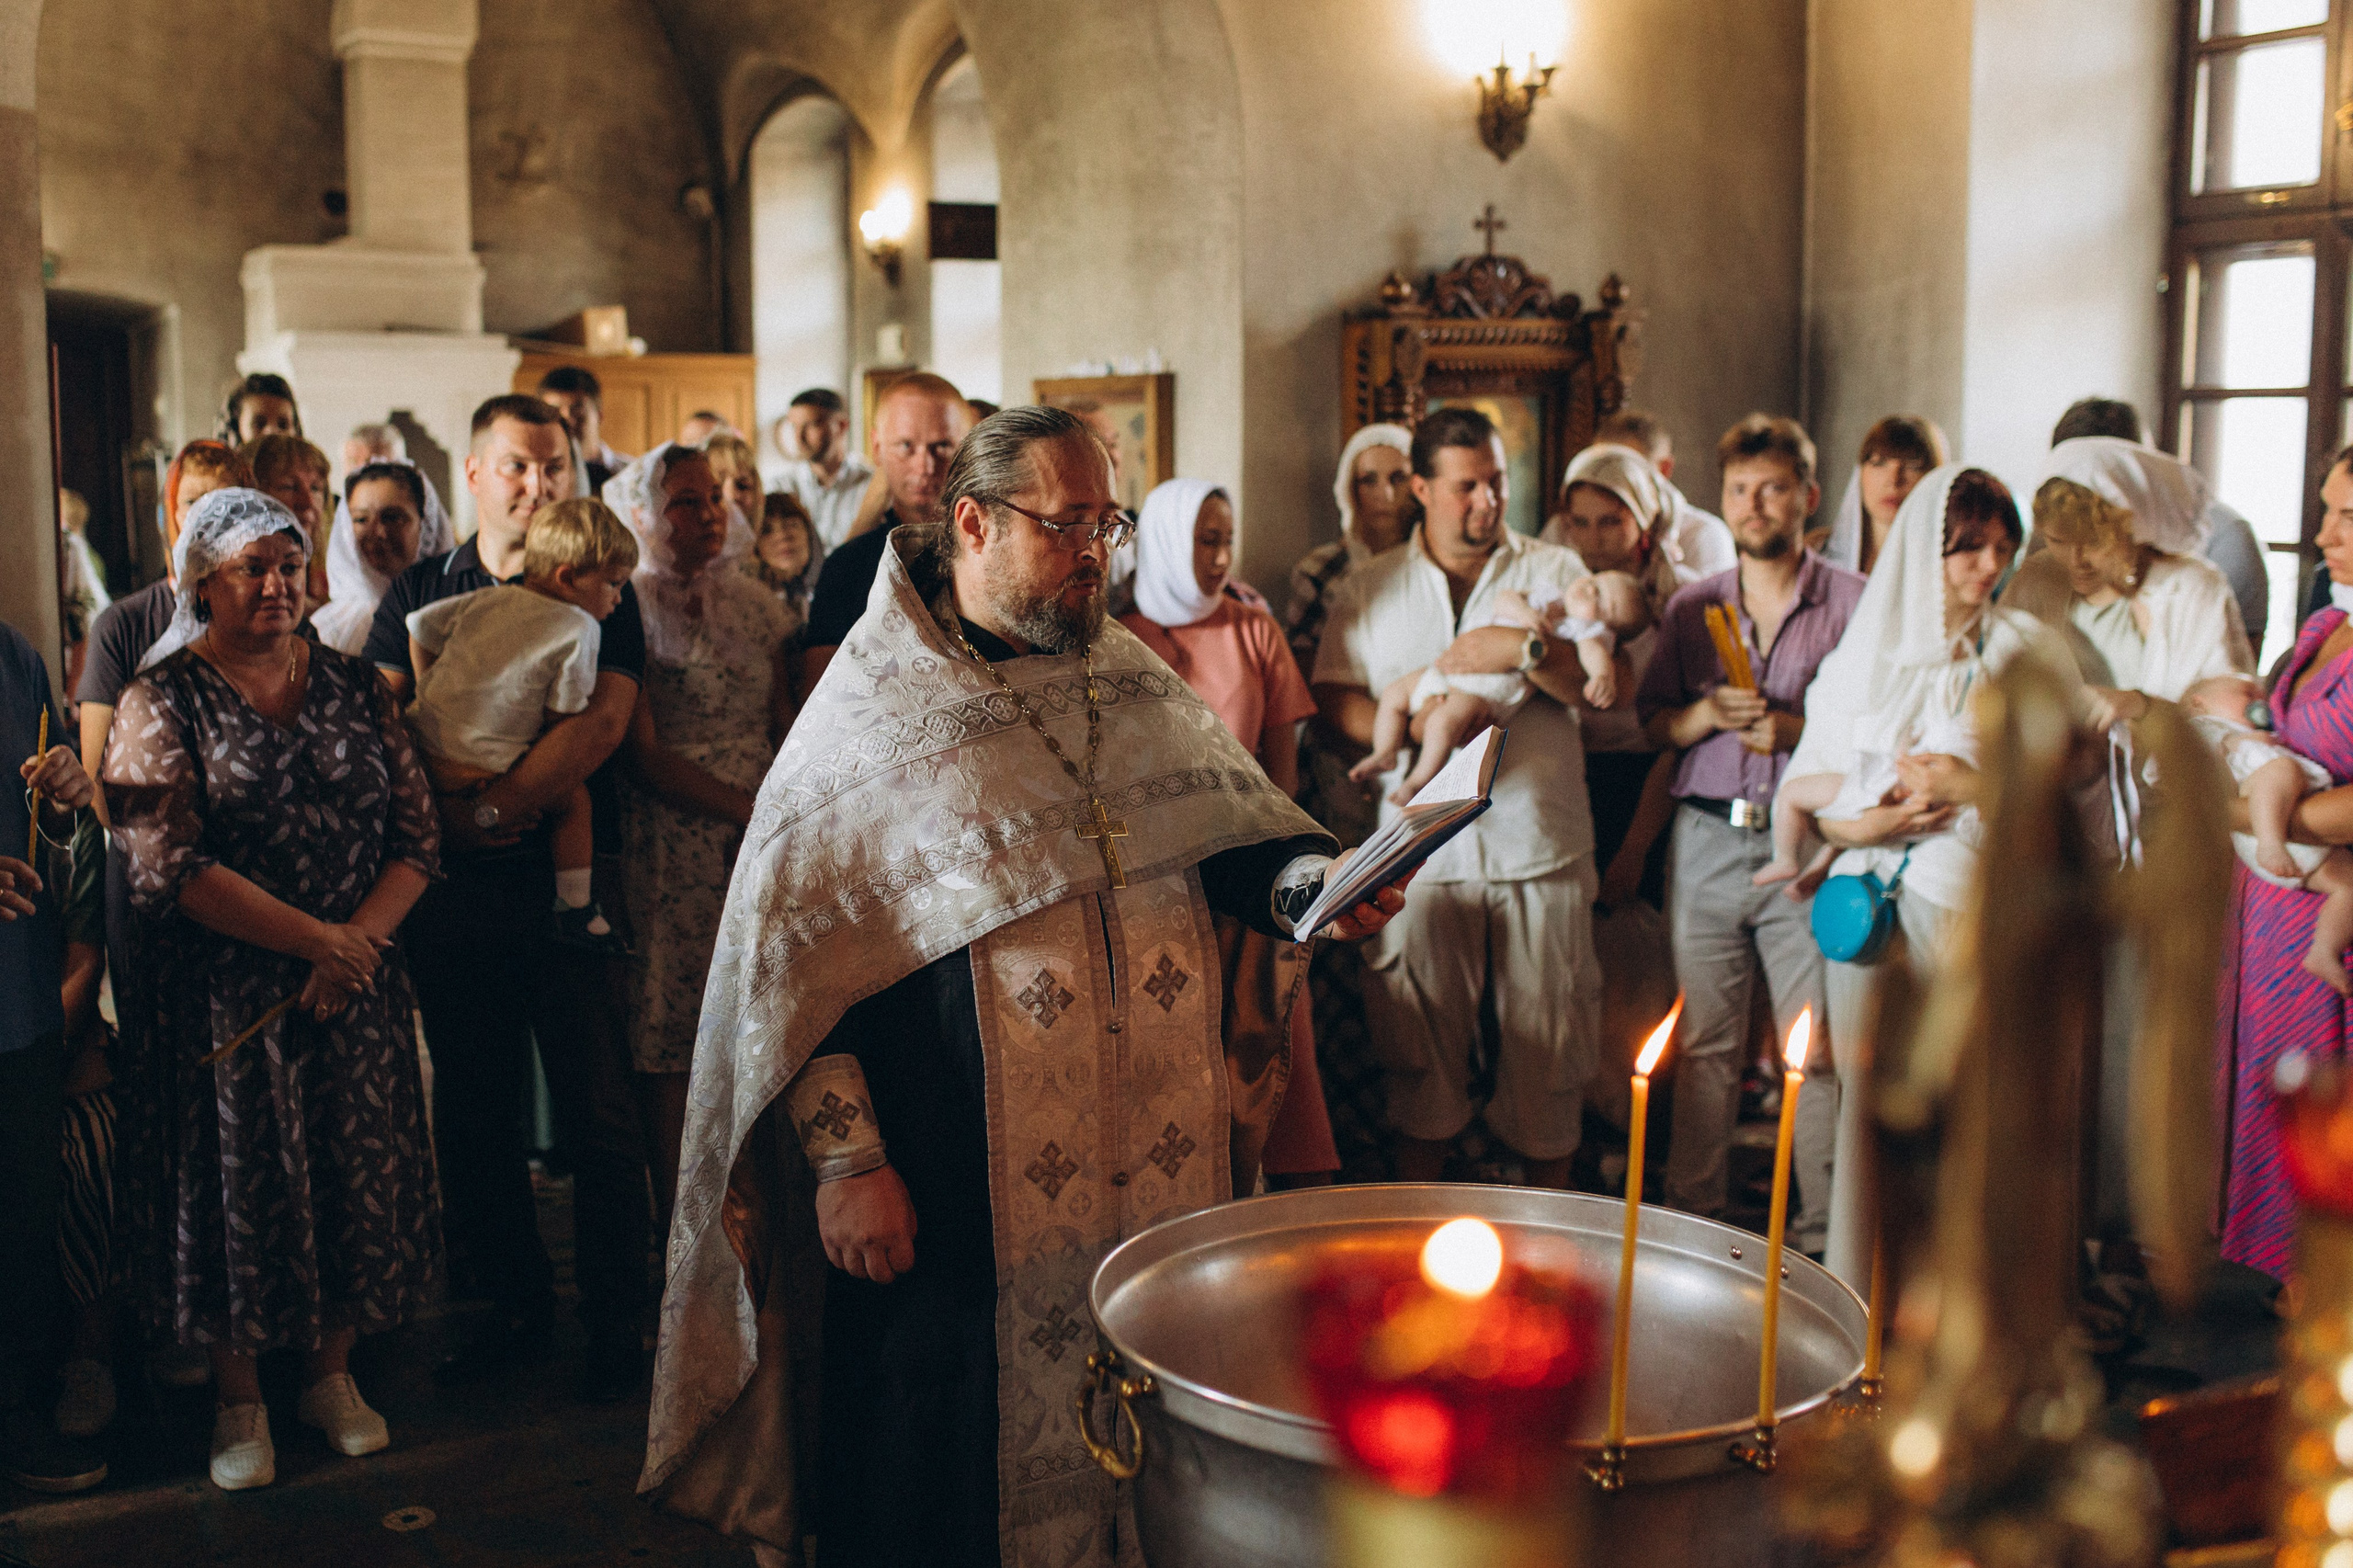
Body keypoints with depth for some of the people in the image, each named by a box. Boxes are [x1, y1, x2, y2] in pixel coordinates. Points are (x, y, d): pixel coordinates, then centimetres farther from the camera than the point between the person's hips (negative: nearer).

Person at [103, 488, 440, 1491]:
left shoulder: (353, 688, 7)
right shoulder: (163, 701, -4)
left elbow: (416, 840, 3)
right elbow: (170, 865, -15)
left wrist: (358, 943, -13)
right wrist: (314, 938, -19)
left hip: (355, 987, 3)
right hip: (222, 993, -3)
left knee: (359, 1174, 9)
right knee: (239, 1186, 5)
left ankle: (331, 1373, 28)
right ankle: (239, 1399, 23)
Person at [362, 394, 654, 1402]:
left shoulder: (600, 591, 4)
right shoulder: (417, 594, 12)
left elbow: (601, 720, -11)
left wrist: (498, 808, -18)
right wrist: (443, 814, -12)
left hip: (568, 873, -3)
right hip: (452, 881, 3)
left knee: (595, 1110, -1)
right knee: (474, 1109, 10)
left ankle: (616, 1322, 12)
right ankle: (513, 1306, 24)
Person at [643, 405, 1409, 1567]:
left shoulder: (1132, 683, 10)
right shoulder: (870, 711, -5)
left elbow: (1231, 837, 6)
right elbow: (791, 952, -7)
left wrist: (1311, 882, -17)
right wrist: (846, 1161, -12)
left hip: (1161, 1167, 5)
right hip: (960, 1198, -4)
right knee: (952, 1475, 7)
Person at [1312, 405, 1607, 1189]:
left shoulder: (1554, 571, 9)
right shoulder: (1368, 589, 11)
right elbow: (1333, 698, 4)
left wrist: (1527, 650, -14)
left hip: (1542, 846, 0)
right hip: (1423, 851, 0)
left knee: (1546, 1041, 4)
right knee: (1420, 1044, 6)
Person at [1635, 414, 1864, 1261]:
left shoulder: (1853, 602, 3)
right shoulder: (1694, 606, 14)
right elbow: (1653, 722, 13)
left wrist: (1798, 729, -14)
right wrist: (1710, 713, -5)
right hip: (1707, 836, 3)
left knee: (1815, 1046, -3)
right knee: (1704, 1041, 6)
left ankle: (1822, 1231, 6)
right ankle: (1695, 1215, 16)